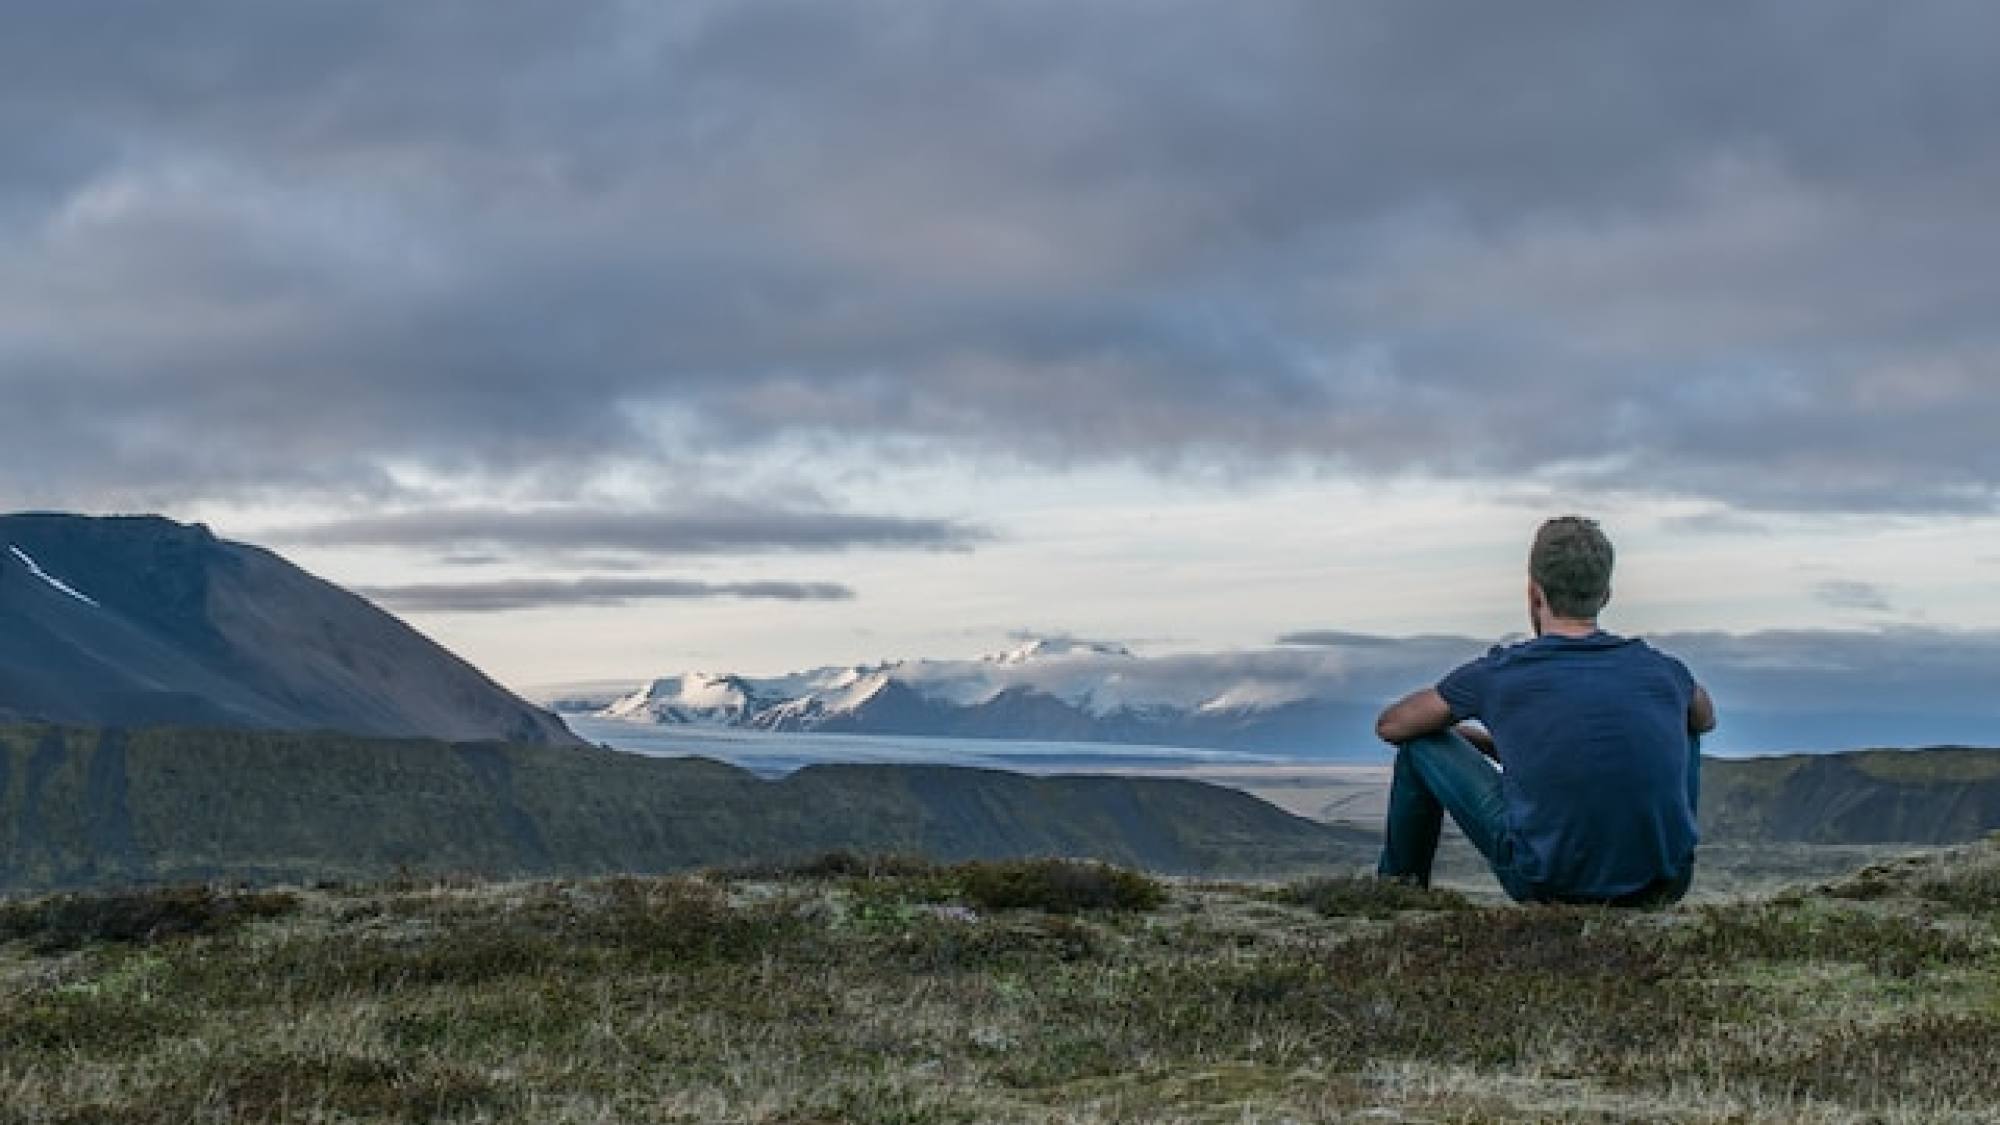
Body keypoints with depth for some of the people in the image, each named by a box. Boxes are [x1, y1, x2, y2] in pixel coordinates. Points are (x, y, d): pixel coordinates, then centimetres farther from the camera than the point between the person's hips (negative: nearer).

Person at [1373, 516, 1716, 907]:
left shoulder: (1499, 674, -2)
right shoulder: (1662, 670, 5)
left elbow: (1390, 725, 15)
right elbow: (1705, 718, 31)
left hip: (1549, 885, -3)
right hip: (1664, 887, 3)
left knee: (1420, 744, 15)